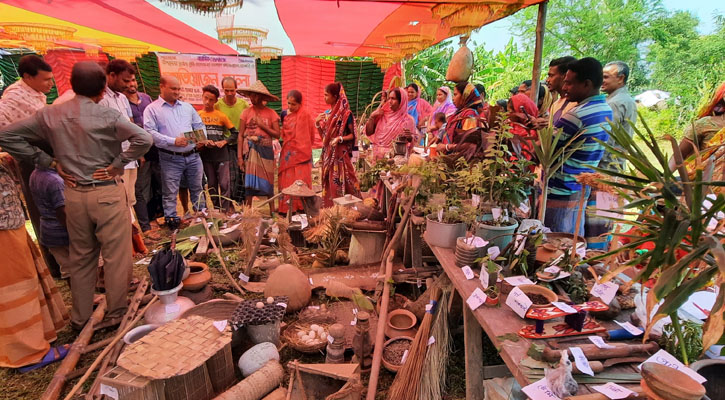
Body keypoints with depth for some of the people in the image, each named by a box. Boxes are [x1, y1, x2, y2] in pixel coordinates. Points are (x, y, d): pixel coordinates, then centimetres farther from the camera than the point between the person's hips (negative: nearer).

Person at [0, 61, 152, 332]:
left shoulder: (50, 115, 2)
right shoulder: (107, 116, -12)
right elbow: (144, 139, -22)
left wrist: (49, 162, 5)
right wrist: (117, 165, -12)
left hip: (73, 193, 5)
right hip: (107, 192, -5)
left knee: (81, 257, 17)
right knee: (115, 255, 8)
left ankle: (80, 317, 30)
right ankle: (116, 313, 19)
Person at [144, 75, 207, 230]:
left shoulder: (187, 107, 15)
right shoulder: (152, 109, 0)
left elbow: (199, 125, 20)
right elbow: (150, 133, -10)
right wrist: (173, 141, -20)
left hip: (193, 155, 4)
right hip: (170, 158, -4)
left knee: (197, 188, 13)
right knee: (170, 193, 2)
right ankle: (171, 221, 12)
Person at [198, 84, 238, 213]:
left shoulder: (221, 115, 2)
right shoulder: (197, 115, 6)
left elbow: (235, 133, 4)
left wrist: (224, 141, -11)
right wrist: (203, 142, -10)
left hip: (222, 155, -2)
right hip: (206, 156, 2)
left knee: (224, 184, -4)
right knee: (211, 185, 10)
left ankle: (225, 211, 3)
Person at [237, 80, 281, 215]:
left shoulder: (271, 113, 2)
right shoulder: (246, 112, 2)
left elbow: (277, 134, -1)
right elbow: (240, 135, 0)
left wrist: (263, 125, -11)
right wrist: (239, 156, -6)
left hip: (266, 150, 0)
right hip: (250, 150, 0)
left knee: (268, 180, 5)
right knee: (249, 180, 0)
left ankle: (272, 210, 15)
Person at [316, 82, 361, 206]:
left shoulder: (346, 113, -8)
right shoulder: (326, 113, 12)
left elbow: (353, 135, -8)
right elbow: (323, 136, 14)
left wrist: (340, 139, -23)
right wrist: (317, 123, -1)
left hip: (340, 154, -6)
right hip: (328, 154, 7)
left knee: (341, 183, -5)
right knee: (328, 183, 9)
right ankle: (329, 208, 17)